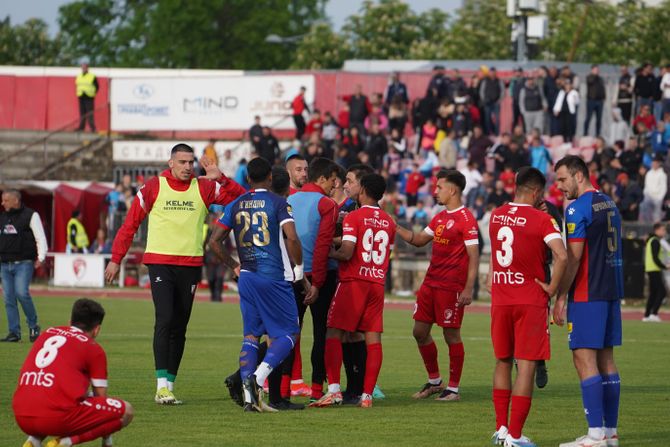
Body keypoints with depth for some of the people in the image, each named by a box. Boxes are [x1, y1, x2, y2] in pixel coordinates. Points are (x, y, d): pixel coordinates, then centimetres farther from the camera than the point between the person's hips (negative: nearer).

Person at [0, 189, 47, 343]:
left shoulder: (30, 216, -1)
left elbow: (40, 238, -4)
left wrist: (40, 258, -14)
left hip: (24, 263, -6)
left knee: (21, 293, -19)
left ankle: (33, 326, -1)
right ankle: (14, 332, 5)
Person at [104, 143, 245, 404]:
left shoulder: (203, 188, 5)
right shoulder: (154, 187, 0)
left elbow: (241, 198, 2)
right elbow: (130, 224, 5)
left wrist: (220, 179, -10)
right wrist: (116, 259, 3)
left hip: (190, 265, 3)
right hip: (159, 263, -3)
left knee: (179, 327, 7)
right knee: (165, 319, -16)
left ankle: (170, 384, 14)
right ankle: (161, 385, -18)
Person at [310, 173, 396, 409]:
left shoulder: (354, 217, -7)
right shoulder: (389, 222, 12)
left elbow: (346, 253, -15)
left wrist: (329, 252, 2)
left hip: (353, 282, -5)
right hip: (378, 283, 5)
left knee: (334, 334, -2)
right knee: (373, 338, 3)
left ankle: (334, 390, -15)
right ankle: (367, 394, -2)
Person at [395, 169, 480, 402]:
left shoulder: (465, 219, -11)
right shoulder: (439, 217, 15)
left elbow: (473, 256, -15)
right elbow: (419, 240, 26)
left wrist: (468, 289, -21)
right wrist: (395, 228, 16)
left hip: (451, 287, -9)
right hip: (430, 284, 9)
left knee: (451, 335, -2)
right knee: (420, 332, 10)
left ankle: (453, 389, 6)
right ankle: (434, 381, 24)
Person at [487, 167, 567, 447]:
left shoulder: (495, 216, 7)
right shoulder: (541, 219, -11)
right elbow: (562, 256, -23)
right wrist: (552, 288, -12)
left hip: (500, 300, 5)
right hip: (530, 301, -5)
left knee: (503, 363, 18)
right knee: (526, 367, -1)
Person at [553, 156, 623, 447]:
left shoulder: (578, 208, -11)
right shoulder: (609, 204, 15)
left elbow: (573, 258, -16)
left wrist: (560, 297, -11)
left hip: (587, 295, -9)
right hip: (611, 292, 9)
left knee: (584, 358, -8)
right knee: (606, 358, 10)